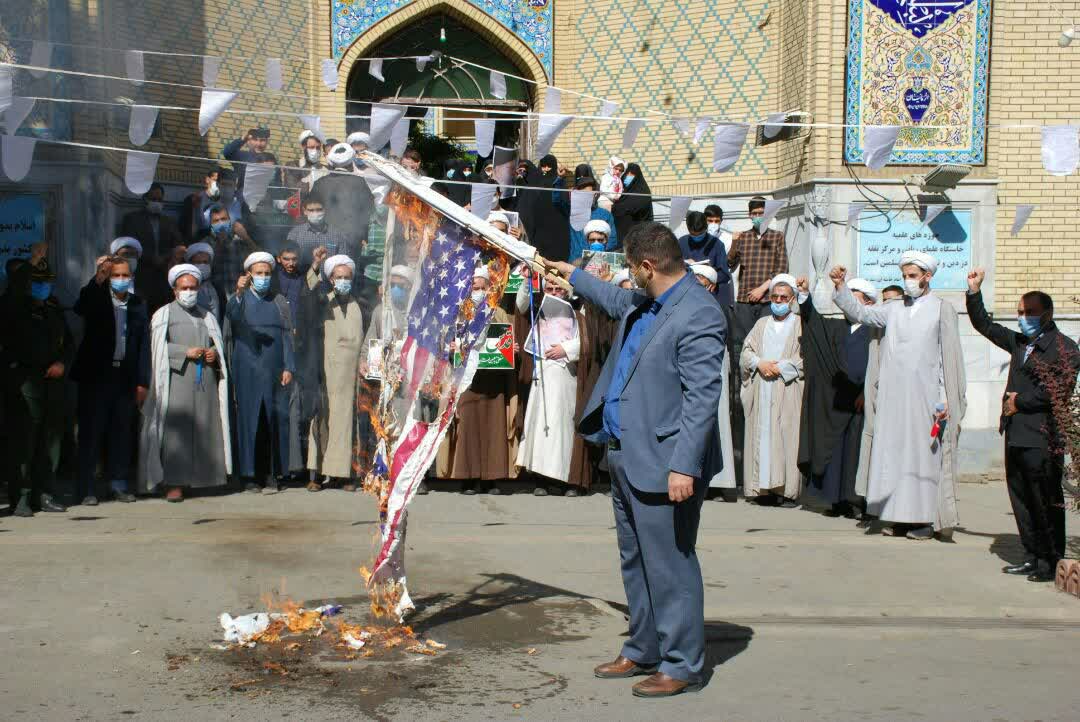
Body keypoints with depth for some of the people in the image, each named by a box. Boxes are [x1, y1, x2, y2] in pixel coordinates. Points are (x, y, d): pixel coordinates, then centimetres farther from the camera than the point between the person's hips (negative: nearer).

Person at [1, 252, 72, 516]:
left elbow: (68, 340, 20)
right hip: (22, 379, -6)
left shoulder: (53, 307, 16)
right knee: (22, 438, -8)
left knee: (51, 438, 6)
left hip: (52, 379, 6)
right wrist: (32, 262, -28)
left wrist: (62, 362, 2)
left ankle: (45, 494, 14)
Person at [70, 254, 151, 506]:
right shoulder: (96, 299, 0)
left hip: (126, 377, 3)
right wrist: (97, 279, -36)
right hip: (96, 374, -3)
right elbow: (79, 307, -23)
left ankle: (119, 485, 17)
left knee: (122, 433, 7)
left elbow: (144, 345, 7)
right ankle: (86, 489, 6)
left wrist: (142, 382, 2)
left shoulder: (139, 305, 7)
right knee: (91, 431, 1)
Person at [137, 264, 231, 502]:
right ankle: (173, 483, -10)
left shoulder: (206, 316, 21)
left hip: (204, 383, 4)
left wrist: (214, 353, 0)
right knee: (176, 429, -10)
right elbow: (159, 347, -3)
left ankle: (196, 478, 5)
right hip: (177, 381, -4)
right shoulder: (164, 314, 7)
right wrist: (185, 352, -14)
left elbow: (219, 342, 22)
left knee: (204, 428, -1)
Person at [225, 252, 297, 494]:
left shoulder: (278, 301, 11)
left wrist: (288, 367, -2)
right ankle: (248, 475, 4)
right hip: (247, 370, -2)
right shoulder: (239, 299, 4)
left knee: (276, 420, 0)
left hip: (274, 370, 2)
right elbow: (232, 316, -20)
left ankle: (274, 474, 5)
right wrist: (239, 293, -38)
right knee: (247, 419, -1)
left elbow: (286, 335, 8)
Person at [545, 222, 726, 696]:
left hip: (660, 464, -10)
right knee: (635, 562, 19)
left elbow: (701, 399, -23)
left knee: (669, 567, -1)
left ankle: (681, 666, 11)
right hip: (624, 457, 10)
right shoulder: (643, 304, 11)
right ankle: (643, 652, 32)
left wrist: (684, 466, -26)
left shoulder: (699, 315, -19)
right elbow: (615, 300, 36)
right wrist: (573, 275, 46)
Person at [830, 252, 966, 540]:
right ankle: (899, 516, 12)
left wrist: (944, 399, -7)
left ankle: (926, 518, 5)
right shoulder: (894, 309, 14)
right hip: (891, 397, 4)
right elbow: (860, 313, 6)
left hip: (924, 397, -4)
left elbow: (950, 358, -1)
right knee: (892, 454, 5)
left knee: (924, 454, -2)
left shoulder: (942, 309, 2)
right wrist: (841, 287, -9)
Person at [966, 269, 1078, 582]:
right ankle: (1033, 556, 18)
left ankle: (1053, 561, 5)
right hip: (1015, 435, 8)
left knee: (1046, 502, -3)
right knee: (1021, 499, 10)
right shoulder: (1019, 341, 17)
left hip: (1042, 439, -8)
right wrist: (974, 292, 15)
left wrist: (1021, 400, -10)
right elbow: (985, 325, 25)